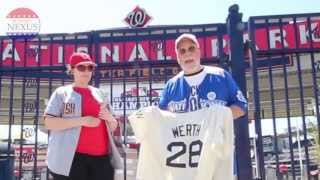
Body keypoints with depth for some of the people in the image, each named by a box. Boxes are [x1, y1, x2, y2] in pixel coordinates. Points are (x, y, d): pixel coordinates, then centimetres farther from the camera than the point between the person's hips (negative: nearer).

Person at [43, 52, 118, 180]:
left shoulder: (99, 94, 18)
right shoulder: (62, 92, 5)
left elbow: (113, 127, 22)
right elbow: (49, 122, -6)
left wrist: (109, 118, -2)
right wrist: (81, 121, -16)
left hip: (101, 157, 5)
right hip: (71, 158, -4)